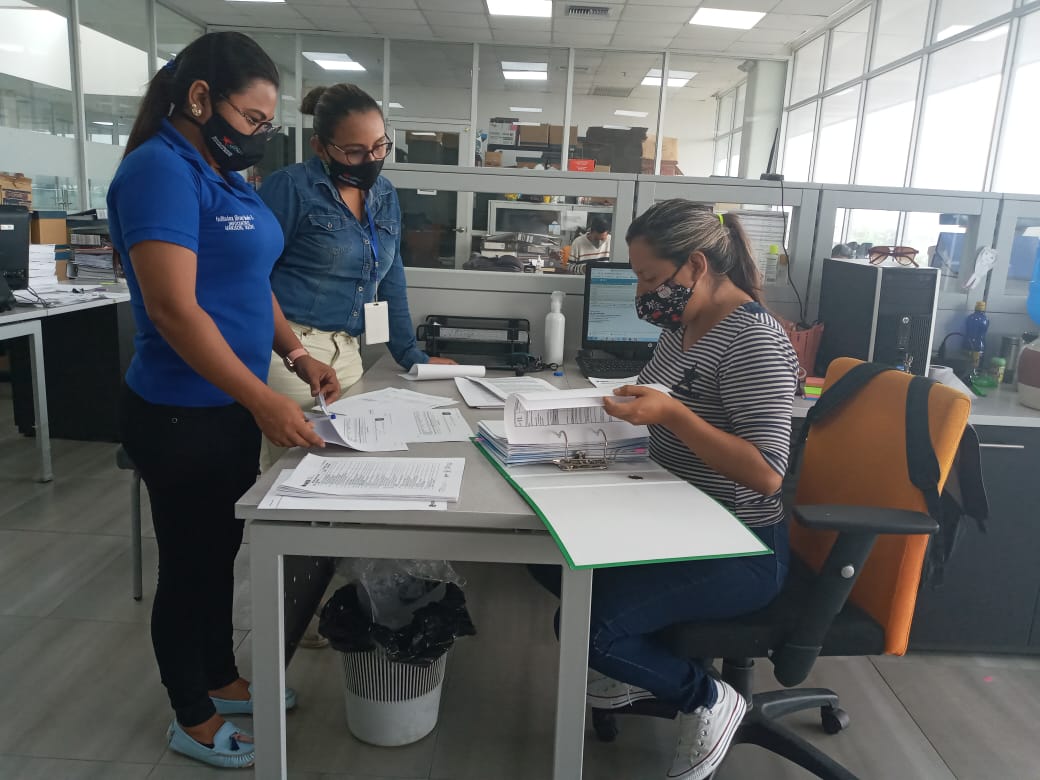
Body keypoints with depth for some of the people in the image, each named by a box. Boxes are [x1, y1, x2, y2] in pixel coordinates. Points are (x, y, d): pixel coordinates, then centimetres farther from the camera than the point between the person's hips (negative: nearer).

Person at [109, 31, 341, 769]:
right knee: (189, 563, 7)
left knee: (222, 551, 20)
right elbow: (172, 308, -26)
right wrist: (262, 399, -27)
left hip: (231, 406, 9)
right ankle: (193, 721, 28)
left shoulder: (225, 175, 10)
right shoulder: (160, 169, -17)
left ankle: (223, 680, 40)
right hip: (182, 415, -9)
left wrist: (297, 356, 4)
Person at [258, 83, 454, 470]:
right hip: (288, 350, -6)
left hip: (347, 352, 6)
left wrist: (411, 356, 15)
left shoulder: (385, 195, 11)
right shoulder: (291, 187, -7)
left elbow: (390, 279, 16)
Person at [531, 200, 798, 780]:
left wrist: (671, 414, -33)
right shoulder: (685, 322, 5)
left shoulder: (754, 340, -22)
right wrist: (635, 407, -3)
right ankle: (633, 664, 22)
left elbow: (767, 473, -27)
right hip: (675, 524, 9)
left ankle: (707, 699, 4)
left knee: (587, 625, -22)